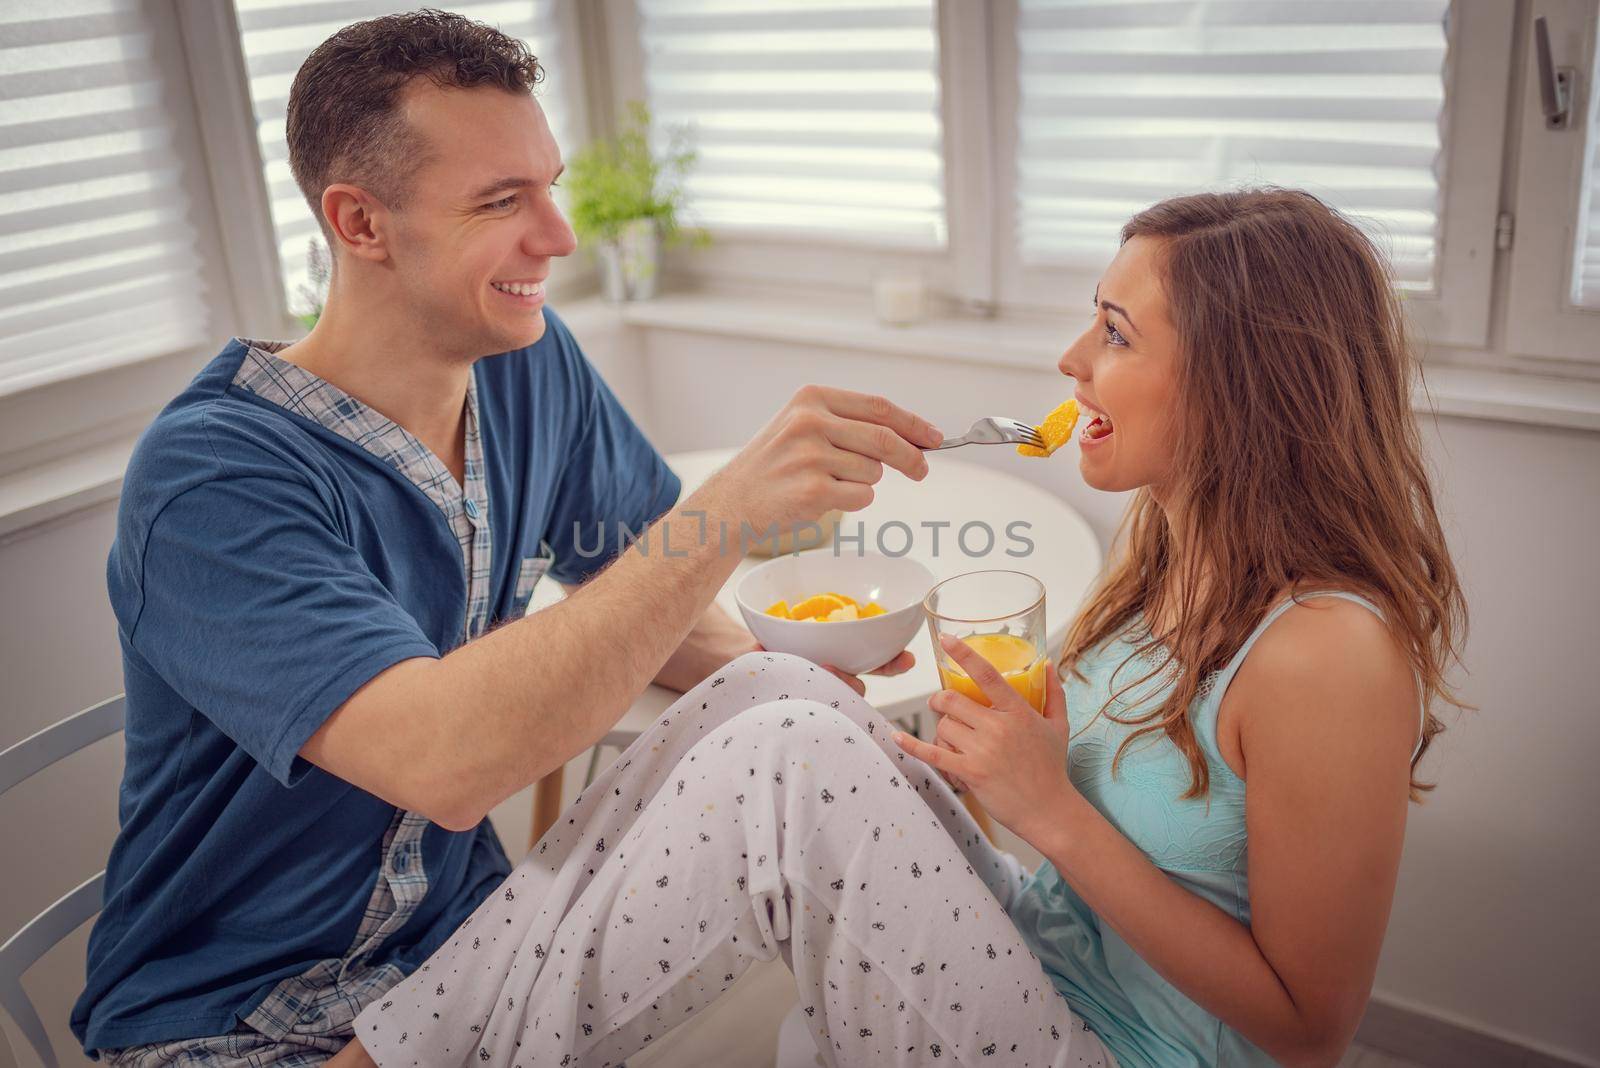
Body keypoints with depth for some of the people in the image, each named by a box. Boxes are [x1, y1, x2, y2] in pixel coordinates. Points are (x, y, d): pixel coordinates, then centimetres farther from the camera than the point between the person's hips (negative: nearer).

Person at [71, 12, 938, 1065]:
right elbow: (441, 760, -34)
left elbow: (633, 587, 7)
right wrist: (729, 509, -36)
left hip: (466, 923, 7)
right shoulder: (210, 476, -22)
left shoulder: (533, 365, -3)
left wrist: (755, 668, -12)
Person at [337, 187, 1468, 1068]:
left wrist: (1049, 808, -23)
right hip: (1038, 959, 8)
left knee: (792, 759, -28)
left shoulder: (1331, 653, -24)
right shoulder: (1170, 546, 2)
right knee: (774, 689, -13)